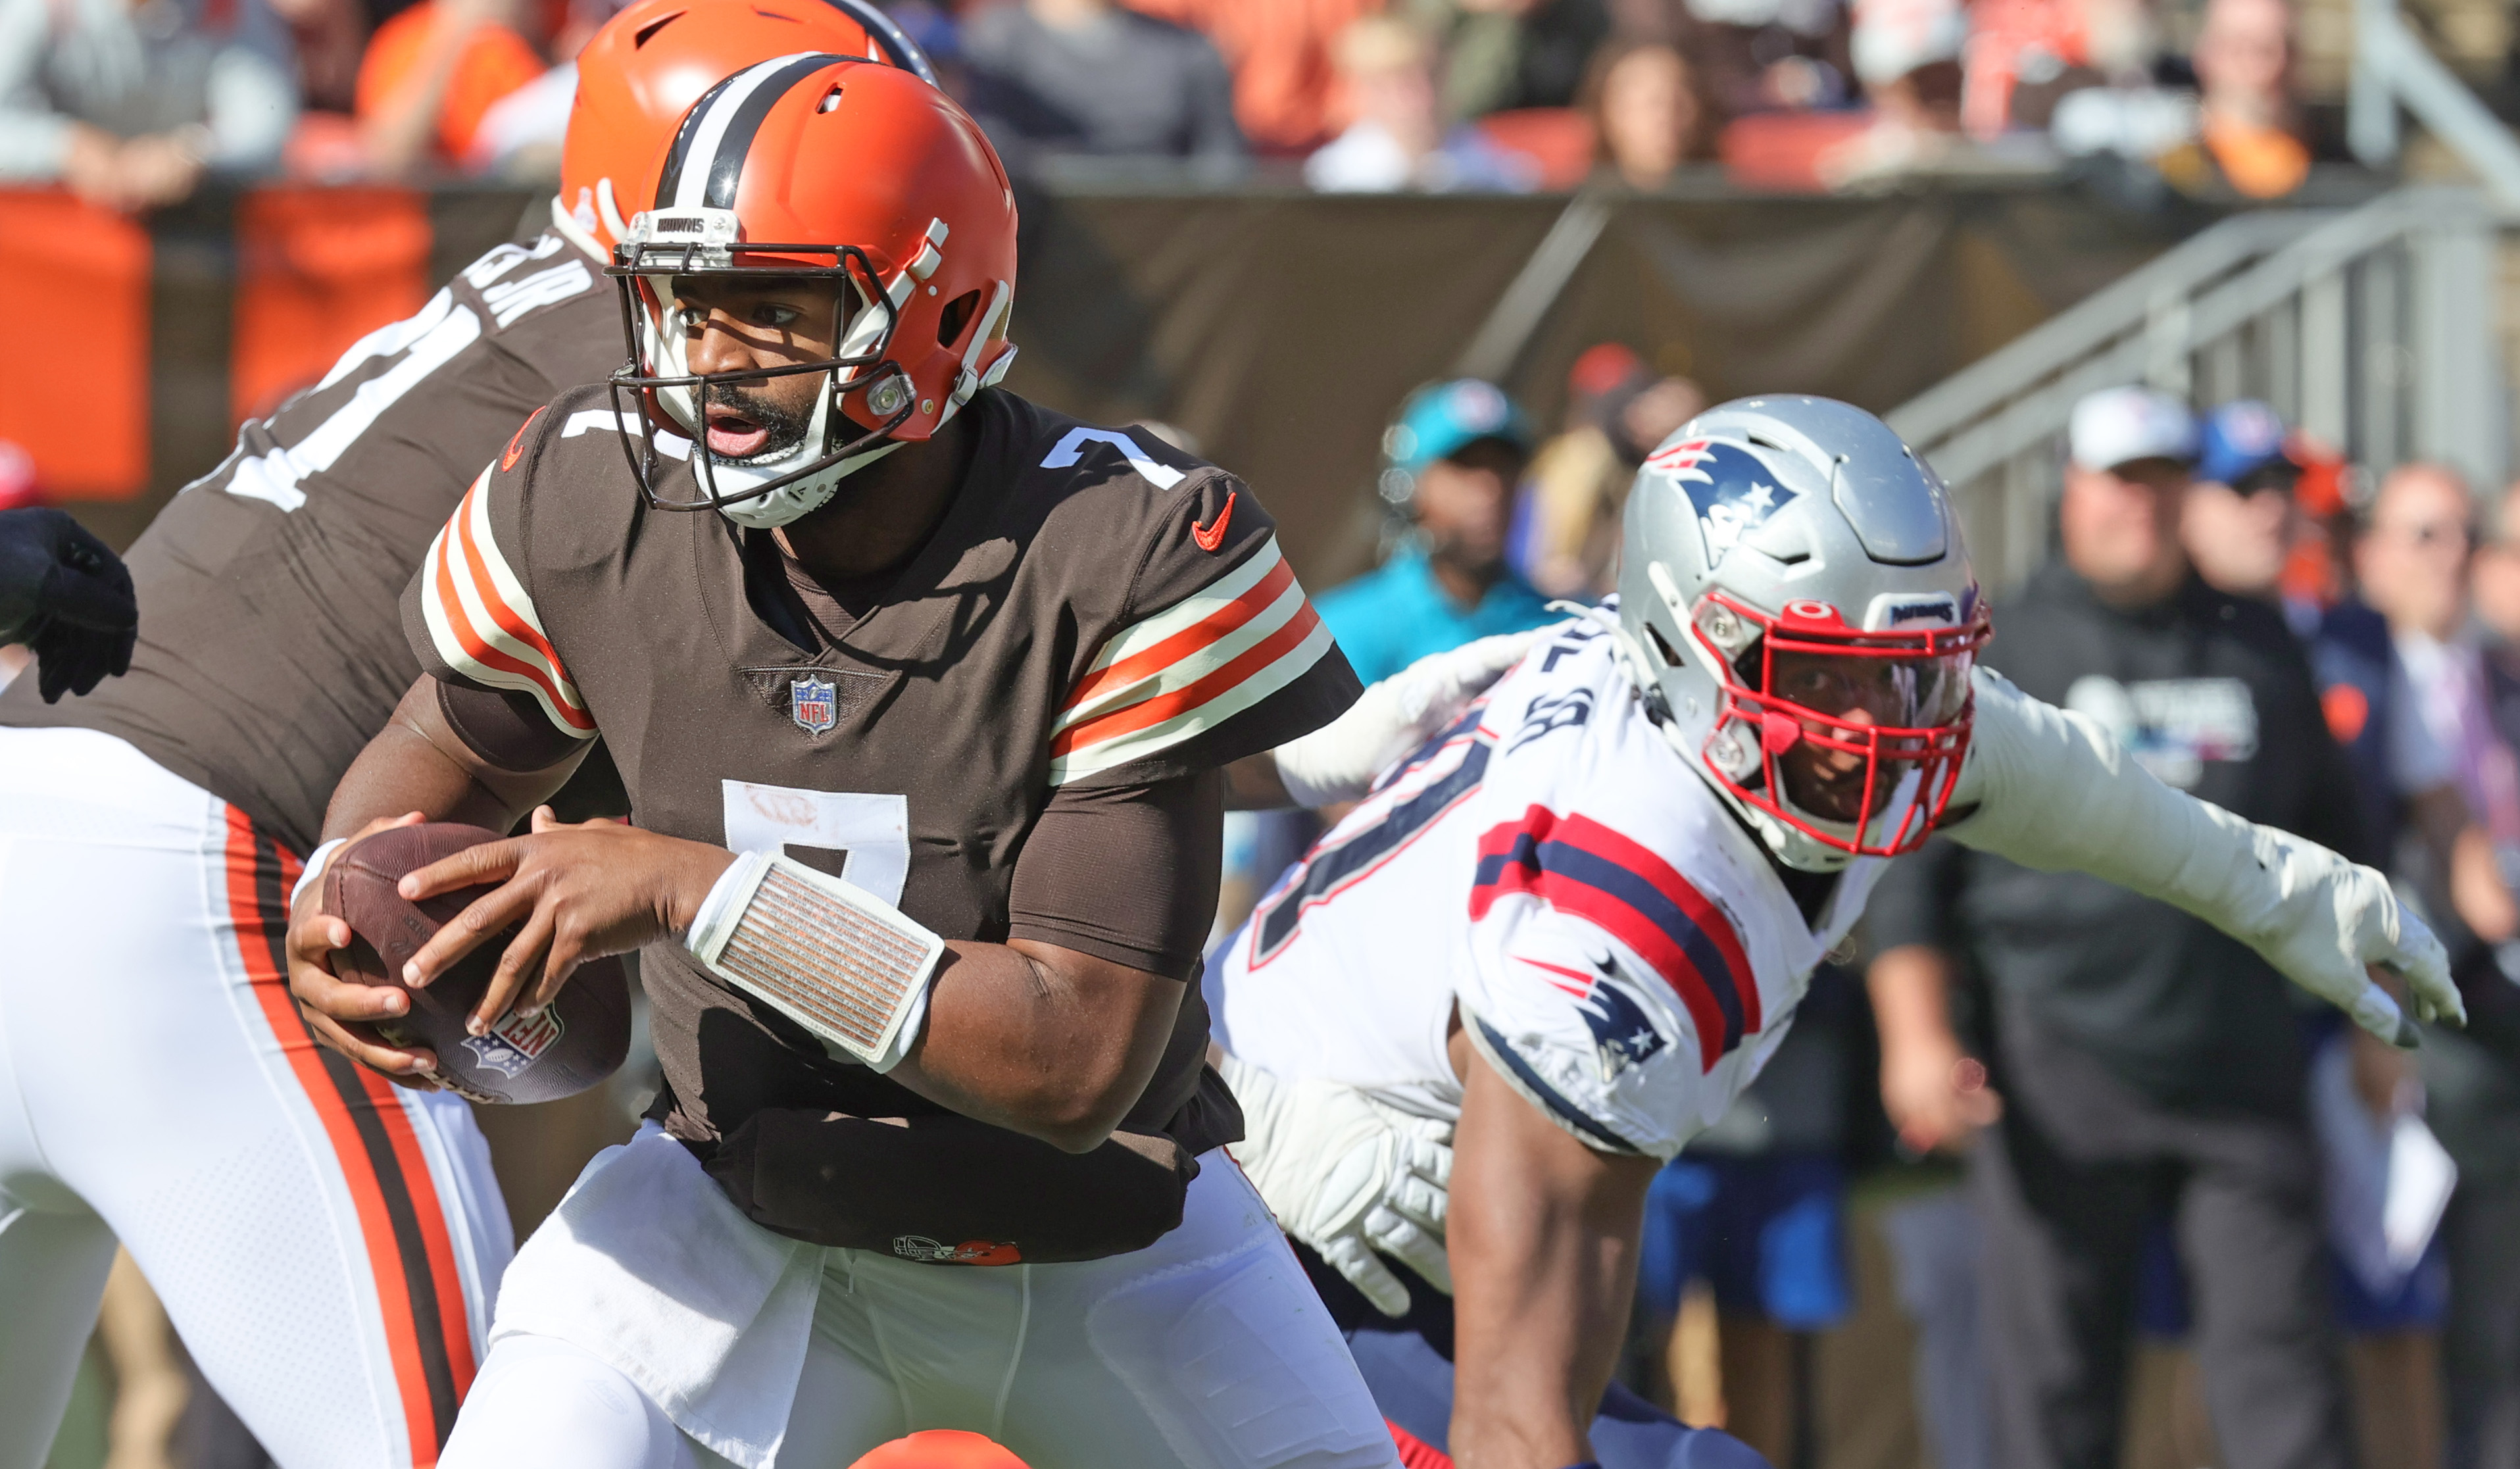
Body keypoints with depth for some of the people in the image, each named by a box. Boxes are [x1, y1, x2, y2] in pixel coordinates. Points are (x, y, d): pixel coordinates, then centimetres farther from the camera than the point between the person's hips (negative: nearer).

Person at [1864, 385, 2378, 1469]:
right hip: (2063, 1069, -2)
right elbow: (1911, 859, 1)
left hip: (2243, 1070, 2)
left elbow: (2331, 834, 21)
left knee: (2283, 1360, -4)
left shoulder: (2257, 644, 12)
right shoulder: (2000, 650, 3)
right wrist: (1916, 1038, -10)